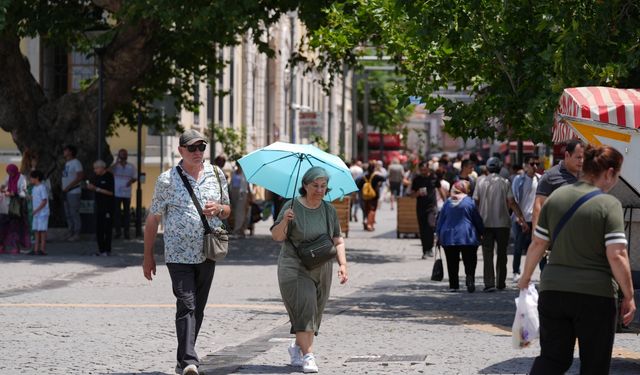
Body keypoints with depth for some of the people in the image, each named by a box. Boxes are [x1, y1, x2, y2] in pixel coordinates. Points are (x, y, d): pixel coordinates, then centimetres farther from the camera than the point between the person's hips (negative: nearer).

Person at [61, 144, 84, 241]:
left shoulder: (76, 163, -10)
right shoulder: (66, 163, 17)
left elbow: (80, 177, -18)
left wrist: (68, 187, -19)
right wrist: (63, 189, 9)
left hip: (73, 192, -9)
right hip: (66, 192, 9)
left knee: (74, 213, -6)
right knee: (68, 214, 12)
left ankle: (76, 234, -3)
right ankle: (71, 232, 19)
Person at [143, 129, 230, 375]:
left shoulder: (216, 175, 9)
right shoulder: (167, 180, -2)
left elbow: (227, 211, 19)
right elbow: (153, 219, 3)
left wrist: (218, 209, -7)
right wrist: (148, 255, 2)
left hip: (207, 254, 4)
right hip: (178, 254, -4)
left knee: (198, 309, 10)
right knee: (186, 306, -15)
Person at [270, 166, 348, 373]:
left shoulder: (329, 211, 7)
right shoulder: (293, 207, -7)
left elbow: (338, 241, 13)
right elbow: (276, 236, -7)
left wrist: (342, 264, 1)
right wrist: (284, 221, -26)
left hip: (321, 270, 5)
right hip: (295, 268, -5)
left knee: (315, 310, 8)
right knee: (304, 306, -17)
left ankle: (297, 346, 31)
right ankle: (307, 355, -19)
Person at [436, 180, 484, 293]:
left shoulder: (448, 202, 5)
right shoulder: (470, 202, -4)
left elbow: (441, 219, 9)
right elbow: (477, 219, 0)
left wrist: (438, 233, 17)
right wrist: (481, 232, 10)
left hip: (449, 236, 2)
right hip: (467, 237, -2)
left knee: (452, 263, 8)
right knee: (469, 261, -1)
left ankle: (453, 285, 7)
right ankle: (470, 276, -25)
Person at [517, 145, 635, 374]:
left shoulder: (556, 197, 6)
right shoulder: (609, 204, -10)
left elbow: (538, 244, 10)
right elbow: (616, 256, -15)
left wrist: (526, 277, 24)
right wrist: (629, 297, -7)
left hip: (553, 290, 4)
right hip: (596, 295, -4)